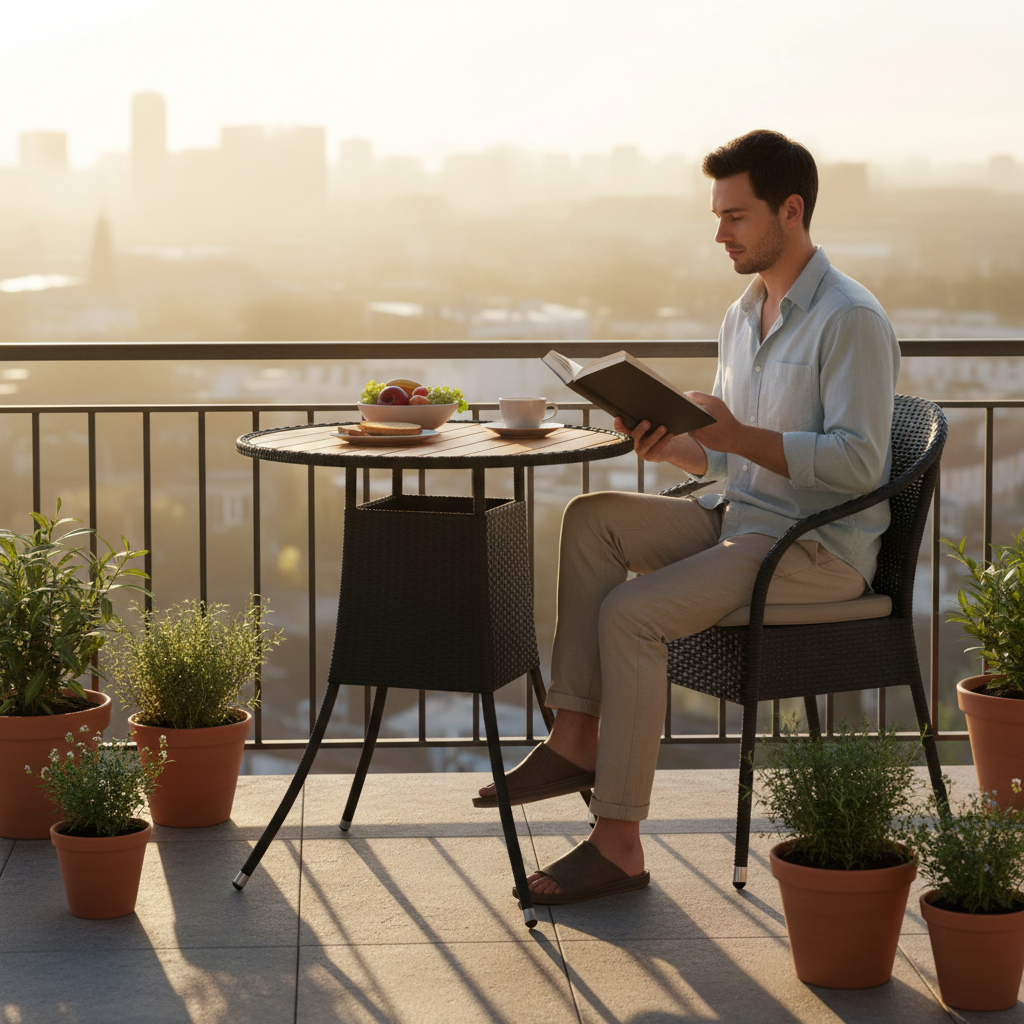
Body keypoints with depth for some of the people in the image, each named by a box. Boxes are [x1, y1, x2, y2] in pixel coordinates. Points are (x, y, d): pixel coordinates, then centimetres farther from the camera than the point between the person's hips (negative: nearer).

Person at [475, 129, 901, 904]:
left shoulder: (851, 320, -13)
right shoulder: (744, 316, 15)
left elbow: (857, 463, -22)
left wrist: (740, 436, -26)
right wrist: (668, 446, -2)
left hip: (821, 548, -9)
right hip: (741, 519, 9)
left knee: (630, 612, -24)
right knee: (592, 517, -10)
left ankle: (619, 842, -19)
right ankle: (576, 738, -13)